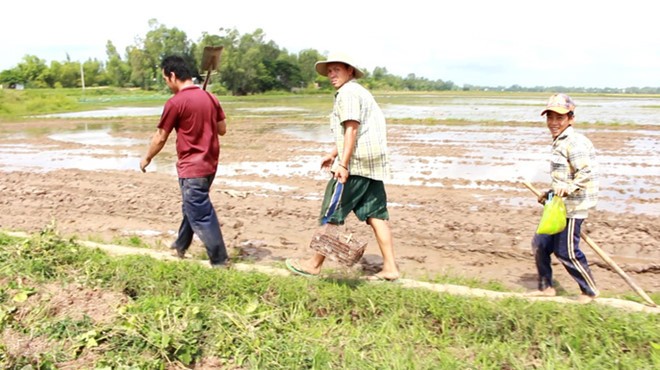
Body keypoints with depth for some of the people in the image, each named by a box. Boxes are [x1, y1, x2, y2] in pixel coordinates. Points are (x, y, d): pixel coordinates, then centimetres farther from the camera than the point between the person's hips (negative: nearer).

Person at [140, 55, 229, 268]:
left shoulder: (176, 102, -15)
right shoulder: (210, 97, 5)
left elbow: (160, 138, -7)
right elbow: (222, 129, 12)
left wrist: (147, 158, 10)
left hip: (192, 169, -8)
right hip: (209, 165, 8)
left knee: (201, 216, 1)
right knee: (192, 208, 23)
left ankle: (219, 262, 8)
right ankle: (179, 247, 41)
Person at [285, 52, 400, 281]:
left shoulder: (348, 92, -7)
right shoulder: (360, 92, 25)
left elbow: (352, 129, -19)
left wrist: (343, 164, -24)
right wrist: (333, 154, 35)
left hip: (356, 163, -10)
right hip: (373, 163, 10)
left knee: (331, 215, -1)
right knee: (376, 215, 7)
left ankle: (315, 264, 9)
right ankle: (390, 268, 7)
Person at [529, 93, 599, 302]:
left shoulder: (574, 143, -16)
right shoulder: (559, 143, 15)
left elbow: (588, 173, -24)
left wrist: (569, 188, -34)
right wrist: (550, 194, 22)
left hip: (572, 208, -10)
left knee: (566, 252, -1)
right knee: (540, 244, 12)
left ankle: (590, 291, 20)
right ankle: (546, 287, 27)